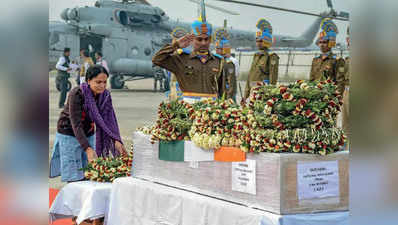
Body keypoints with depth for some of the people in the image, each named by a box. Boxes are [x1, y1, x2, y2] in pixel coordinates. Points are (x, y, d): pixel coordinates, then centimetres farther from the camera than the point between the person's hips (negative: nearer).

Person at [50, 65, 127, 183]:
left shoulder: (105, 95, -10)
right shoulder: (77, 94, -27)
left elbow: (109, 119, -13)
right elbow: (76, 124, -33)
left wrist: (116, 140, -29)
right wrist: (88, 148, -42)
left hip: (88, 134, 5)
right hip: (69, 133, -5)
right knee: (74, 178, -5)